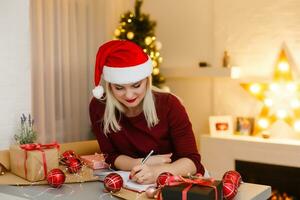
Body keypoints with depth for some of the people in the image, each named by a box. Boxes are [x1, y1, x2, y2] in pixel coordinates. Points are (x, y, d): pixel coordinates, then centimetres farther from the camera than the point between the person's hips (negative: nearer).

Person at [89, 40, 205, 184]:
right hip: (133, 184, 2)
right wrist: (143, 163, -20)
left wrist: (157, 171, -36)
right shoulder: (98, 107, -11)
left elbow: (192, 160, -18)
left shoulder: (169, 105, -16)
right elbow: (110, 156, -3)